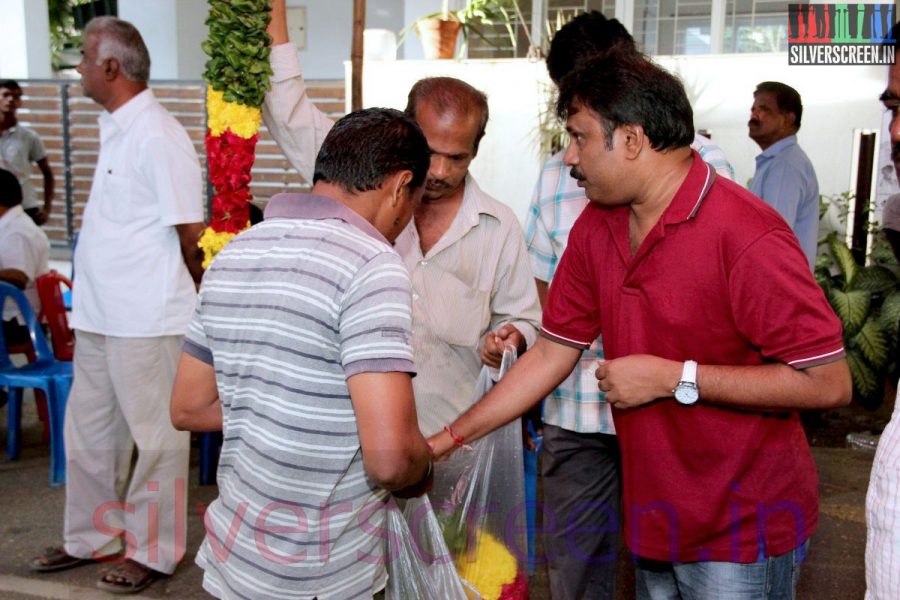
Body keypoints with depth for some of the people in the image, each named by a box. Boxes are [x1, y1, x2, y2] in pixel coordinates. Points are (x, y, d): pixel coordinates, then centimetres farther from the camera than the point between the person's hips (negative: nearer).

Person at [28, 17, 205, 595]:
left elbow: (190, 229, -17)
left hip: (146, 319, -9)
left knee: (154, 437, 6)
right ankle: (93, 536, 36)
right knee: (89, 431, 19)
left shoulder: (157, 136, -18)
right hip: (98, 313, 10)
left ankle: (153, 551, 21)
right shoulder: (116, 129, 11)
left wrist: (188, 285, -2)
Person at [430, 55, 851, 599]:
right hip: (655, 514, 7)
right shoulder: (595, 228, 1)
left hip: (742, 533, -7)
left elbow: (829, 382, -23)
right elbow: (551, 355, 5)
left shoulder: (746, 234, -22)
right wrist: (444, 442, 4)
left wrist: (675, 379, -22)